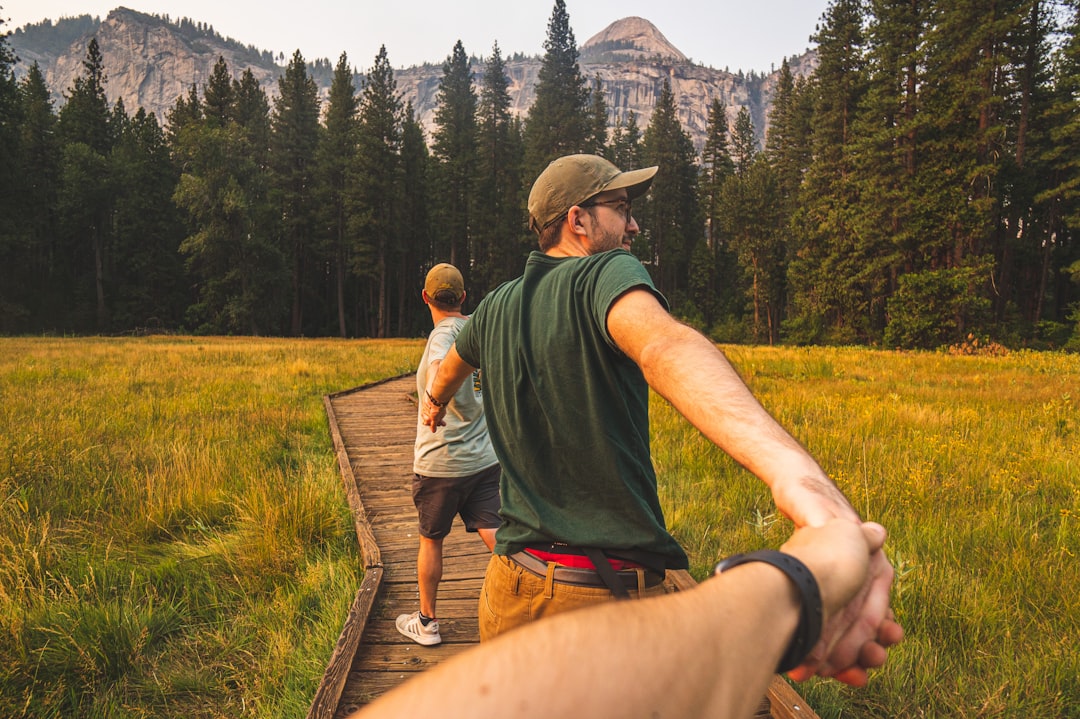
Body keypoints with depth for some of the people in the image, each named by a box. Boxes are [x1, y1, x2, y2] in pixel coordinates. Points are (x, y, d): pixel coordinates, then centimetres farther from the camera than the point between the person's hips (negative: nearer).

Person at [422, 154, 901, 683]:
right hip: (610, 594, -6)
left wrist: (435, 401, 54)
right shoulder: (606, 272, -15)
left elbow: (454, 363, 29)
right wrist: (793, 468, -57)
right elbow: (661, 346, -40)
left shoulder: (497, 308, 5)